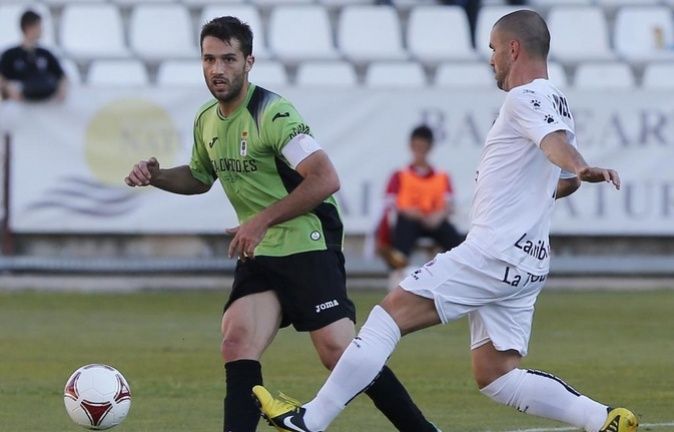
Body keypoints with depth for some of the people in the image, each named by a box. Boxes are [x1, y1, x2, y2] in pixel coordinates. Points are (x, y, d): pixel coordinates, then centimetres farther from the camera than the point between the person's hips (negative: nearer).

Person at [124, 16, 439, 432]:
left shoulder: (272, 113, -16)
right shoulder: (207, 121, 10)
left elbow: (326, 179, -24)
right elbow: (200, 178, 30)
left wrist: (263, 220, -21)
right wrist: (156, 176, 10)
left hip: (308, 245, -7)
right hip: (259, 256, 7)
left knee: (338, 352, -13)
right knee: (237, 345, -12)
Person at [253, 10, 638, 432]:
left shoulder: (527, 98, -10)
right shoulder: (558, 105, 18)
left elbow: (555, 142, -32)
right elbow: (565, 182, 32)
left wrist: (581, 168, -53)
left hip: (491, 253, -9)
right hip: (527, 264, 9)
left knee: (390, 314, -6)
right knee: (496, 376, 9)